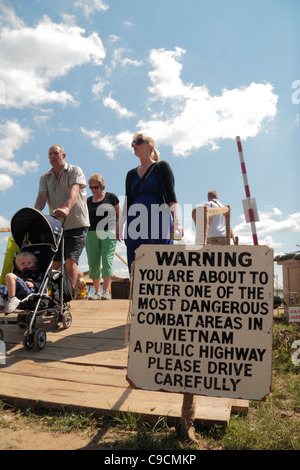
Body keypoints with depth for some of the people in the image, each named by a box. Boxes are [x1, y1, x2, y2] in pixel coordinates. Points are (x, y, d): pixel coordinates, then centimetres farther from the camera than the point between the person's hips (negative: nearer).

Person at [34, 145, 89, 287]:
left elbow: (74, 191, -21)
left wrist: (66, 208, -41)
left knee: (71, 260, -13)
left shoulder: (75, 171, -2)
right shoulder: (45, 177, 13)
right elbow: (41, 197, -3)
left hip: (76, 224, -5)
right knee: (54, 263, 5)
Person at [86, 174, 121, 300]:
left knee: (107, 260, -11)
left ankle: (106, 291, -11)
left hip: (109, 233, -4)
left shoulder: (111, 197, 6)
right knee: (93, 263, 2)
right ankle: (97, 292, 12)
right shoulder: (88, 201, 16)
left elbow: (120, 214, 6)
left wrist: (118, 230, -4)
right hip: (91, 234, 4)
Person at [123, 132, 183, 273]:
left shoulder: (161, 167, 6)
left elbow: (171, 195, -5)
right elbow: (128, 203, 18)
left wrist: (176, 221, -18)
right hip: (136, 226, 5)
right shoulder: (132, 174, 19)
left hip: (159, 223, -4)